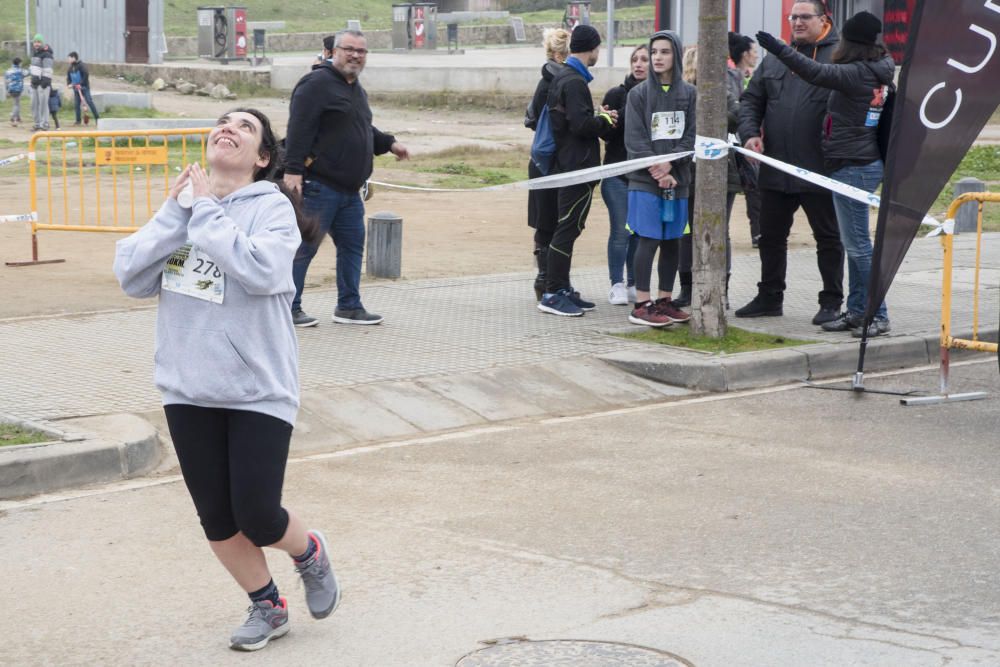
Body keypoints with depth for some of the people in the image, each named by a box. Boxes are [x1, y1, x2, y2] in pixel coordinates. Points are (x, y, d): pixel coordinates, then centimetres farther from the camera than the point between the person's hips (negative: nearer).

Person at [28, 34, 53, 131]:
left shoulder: (46, 54, -9)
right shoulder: (35, 53, 19)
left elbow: (47, 70, -16)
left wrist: (45, 80, -22)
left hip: (43, 82, -9)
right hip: (35, 83, 9)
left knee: (43, 103, -8)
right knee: (34, 103, 8)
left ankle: (44, 123, -4)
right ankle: (37, 123, 14)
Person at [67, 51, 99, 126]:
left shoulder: (81, 65, -11)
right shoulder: (70, 68, 11)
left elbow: (86, 75, -19)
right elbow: (68, 77, 20)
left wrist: (81, 84, -21)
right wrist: (69, 84, 0)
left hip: (84, 87, -7)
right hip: (76, 89, 7)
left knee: (89, 102, -9)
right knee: (76, 104, 3)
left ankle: (97, 118, -5)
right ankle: (78, 120, 9)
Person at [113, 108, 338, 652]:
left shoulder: (272, 208, -9)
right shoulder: (182, 201, 4)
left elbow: (259, 270, -28)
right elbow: (132, 276, -5)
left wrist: (206, 210, -18)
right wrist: (176, 211, -12)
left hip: (258, 389, -4)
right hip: (188, 389, 5)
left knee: (257, 517, -4)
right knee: (216, 519, 10)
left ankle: (309, 554, 30)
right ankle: (266, 606, 32)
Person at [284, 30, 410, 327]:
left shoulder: (356, 90, 19)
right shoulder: (317, 83, -11)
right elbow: (299, 129, -20)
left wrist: (389, 143, 25)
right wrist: (293, 169, -26)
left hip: (348, 189, 9)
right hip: (319, 185, -9)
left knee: (353, 245, 12)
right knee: (305, 246, -4)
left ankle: (349, 306, 22)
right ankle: (289, 308, 4)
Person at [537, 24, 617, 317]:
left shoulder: (561, 77, 16)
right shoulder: (575, 81, -16)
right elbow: (581, 125, -23)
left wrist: (599, 117, 8)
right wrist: (605, 121, -6)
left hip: (567, 164, 10)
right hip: (578, 165, -10)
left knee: (568, 227, 15)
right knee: (567, 228, -8)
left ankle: (562, 288, 21)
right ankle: (552, 294, -6)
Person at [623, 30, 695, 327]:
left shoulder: (689, 94, 7)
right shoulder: (638, 94, 2)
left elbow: (692, 136, 1)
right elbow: (635, 140, -3)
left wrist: (670, 163, -13)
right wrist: (657, 171, -12)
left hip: (678, 179, 3)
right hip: (645, 179, -3)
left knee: (672, 242, 8)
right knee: (648, 240, -7)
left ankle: (665, 300, 17)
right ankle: (641, 305, -5)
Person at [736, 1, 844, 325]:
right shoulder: (775, 60, 13)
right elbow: (751, 100, 16)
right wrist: (750, 133, -1)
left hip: (819, 171, -5)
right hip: (776, 170, 6)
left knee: (828, 236, 5)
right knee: (771, 236, 13)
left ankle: (832, 301, 13)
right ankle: (769, 297, 25)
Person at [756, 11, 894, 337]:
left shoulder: (857, 74, -18)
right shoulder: (879, 73, 9)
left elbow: (816, 72, -28)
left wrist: (779, 49, -28)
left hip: (852, 167, -10)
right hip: (865, 162, 10)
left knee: (857, 243, -6)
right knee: (854, 242, 15)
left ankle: (878, 315, -2)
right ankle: (857, 311, 20)